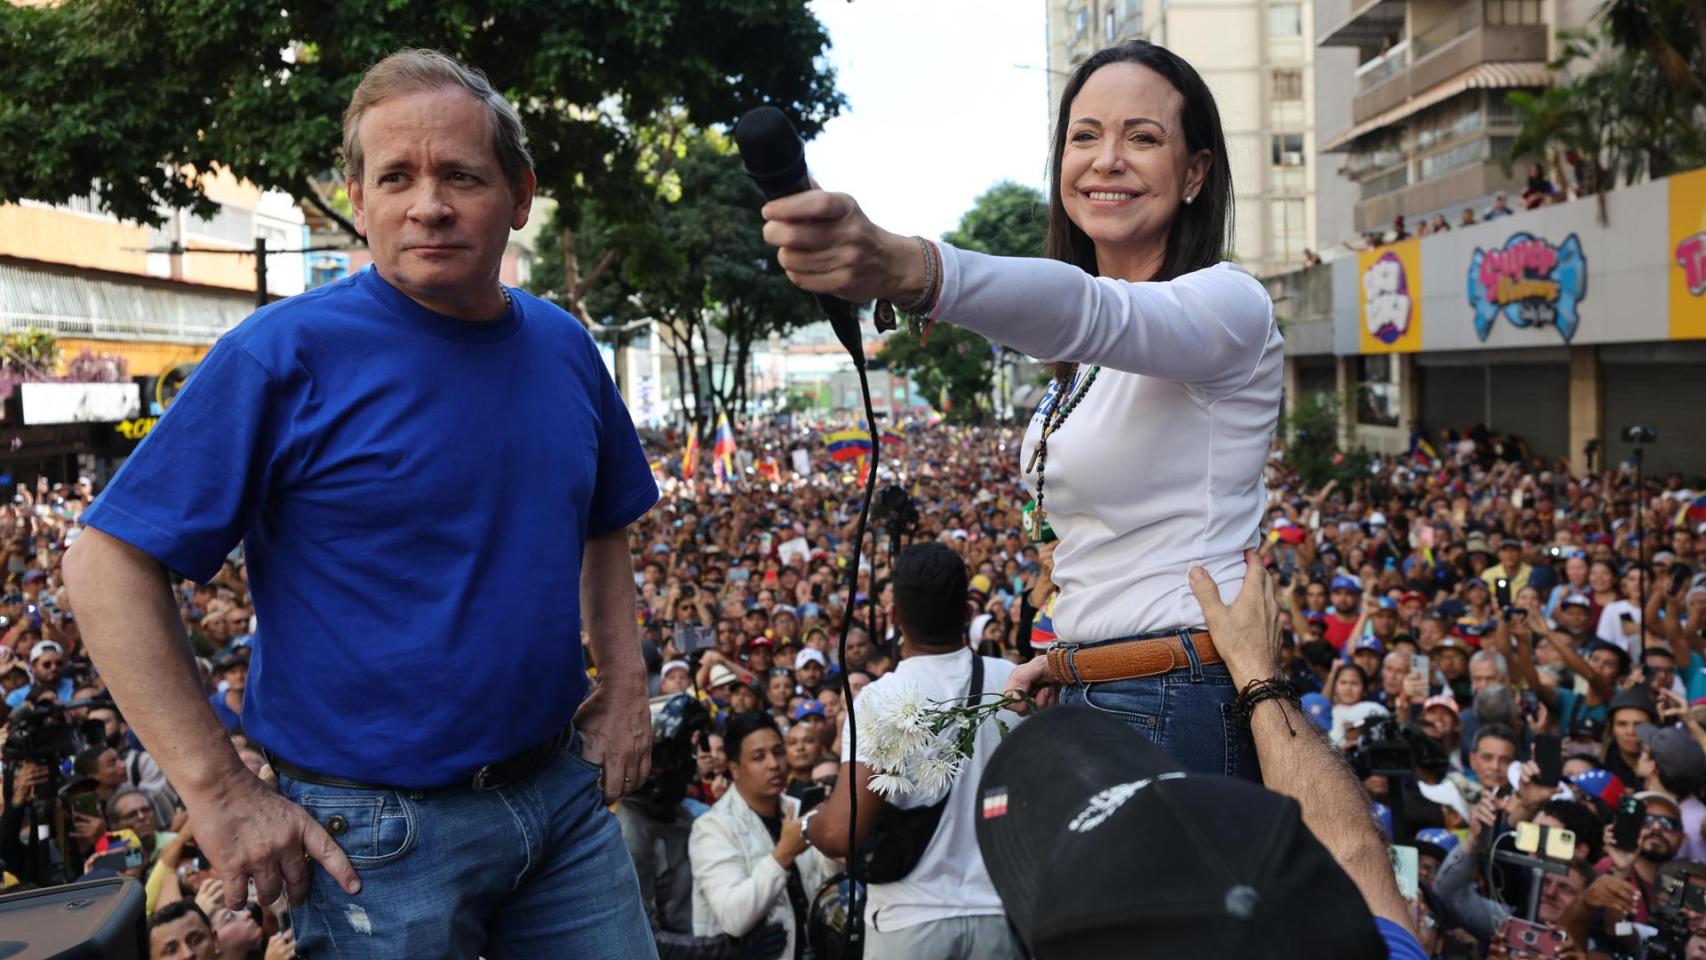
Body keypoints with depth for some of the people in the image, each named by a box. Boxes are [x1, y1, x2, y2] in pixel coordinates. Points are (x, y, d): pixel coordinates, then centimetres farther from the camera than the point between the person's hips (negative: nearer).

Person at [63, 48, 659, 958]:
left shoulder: (563, 347, 3)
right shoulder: (288, 354, -14)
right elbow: (108, 564, -14)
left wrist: (624, 689, 8)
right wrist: (221, 797, -15)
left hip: (566, 793, 5)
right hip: (380, 831, -5)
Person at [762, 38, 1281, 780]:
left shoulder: (1230, 304, -13)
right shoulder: (1089, 362, 14)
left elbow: (1087, 311, -35)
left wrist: (902, 268, -52)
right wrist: (1076, 653, 7)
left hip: (1181, 714, -8)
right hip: (1088, 704, 8)